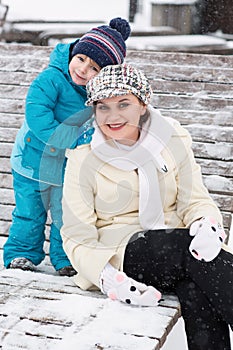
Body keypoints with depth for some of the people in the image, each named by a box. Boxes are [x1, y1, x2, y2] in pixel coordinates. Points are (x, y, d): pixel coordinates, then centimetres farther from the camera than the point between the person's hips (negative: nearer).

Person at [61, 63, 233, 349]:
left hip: (180, 249, 2)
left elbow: (195, 200, 5)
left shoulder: (173, 140, 7)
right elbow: (77, 238, -4)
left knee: (198, 293, -35)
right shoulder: (83, 159, 0)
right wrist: (111, 280, -23)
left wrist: (207, 227, -21)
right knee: (191, 248, -32)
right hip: (122, 254, -2)